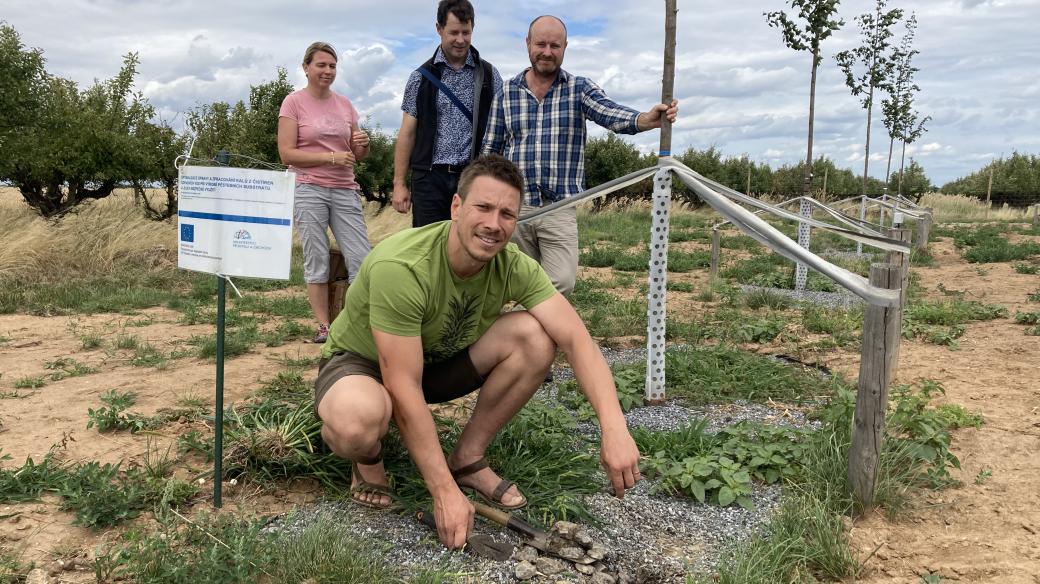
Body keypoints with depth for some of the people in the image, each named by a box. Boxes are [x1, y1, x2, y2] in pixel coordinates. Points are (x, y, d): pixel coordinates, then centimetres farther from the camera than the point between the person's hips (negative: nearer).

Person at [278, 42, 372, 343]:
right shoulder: (294, 102, 1)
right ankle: (323, 326, 7)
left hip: (345, 191, 4)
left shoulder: (345, 104, 13)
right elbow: (286, 153, -7)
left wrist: (363, 145, -5)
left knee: (362, 260, -1)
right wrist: (331, 157, -15)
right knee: (316, 261, -1)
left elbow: (357, 155, 19)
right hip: (309, 190, -4)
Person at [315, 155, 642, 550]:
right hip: (361, 363, -5)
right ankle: (368, 462, -2)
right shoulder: (400, 267, -34)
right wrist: (446, 493, -33)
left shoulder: (514, 267, -18)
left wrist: (614, 428, -38)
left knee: (535, 337, -19)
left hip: (438, 360, 5)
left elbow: (576, 338, -23)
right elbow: (404, 389, -34)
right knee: (359, 420, -42)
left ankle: (468, 459, -3)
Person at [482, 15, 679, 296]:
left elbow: (610, 113, -18)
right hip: (514, 205, 2)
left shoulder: (580, 89, 2)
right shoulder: (507, 92, 7)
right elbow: (491, 150, 11)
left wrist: (645, 120, -39)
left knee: (561, 284, -9)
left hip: (559, 207, -1)